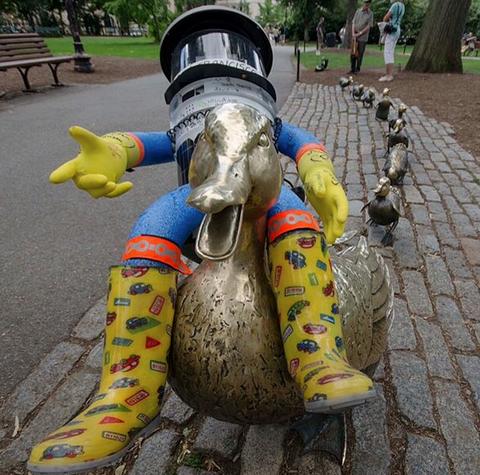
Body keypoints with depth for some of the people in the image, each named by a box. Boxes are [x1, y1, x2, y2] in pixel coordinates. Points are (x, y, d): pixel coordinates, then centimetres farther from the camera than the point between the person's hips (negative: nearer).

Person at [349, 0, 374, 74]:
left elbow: (368, 27, -6)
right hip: (355, 36, 3)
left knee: (360, 54, -4)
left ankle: (357, 69, 3)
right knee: (353, 53, 1)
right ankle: (352, 69, 7)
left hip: (363, 37, -3)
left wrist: (359, 33, -13)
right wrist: (353, 33, -8)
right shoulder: (358, 11, 9)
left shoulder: (370, 14, -1)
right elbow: (353, 23, 7)